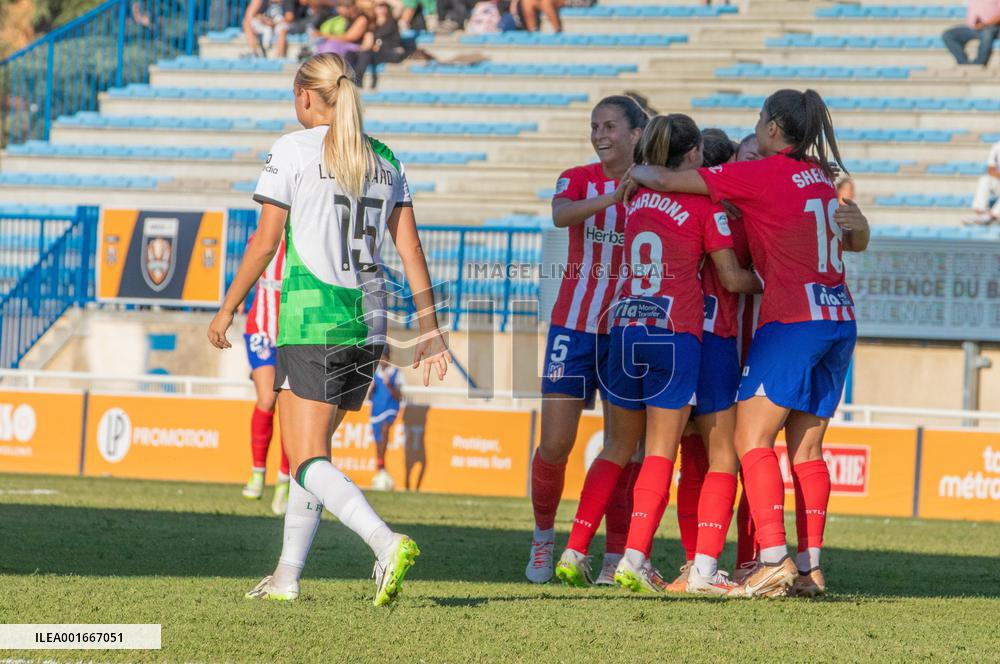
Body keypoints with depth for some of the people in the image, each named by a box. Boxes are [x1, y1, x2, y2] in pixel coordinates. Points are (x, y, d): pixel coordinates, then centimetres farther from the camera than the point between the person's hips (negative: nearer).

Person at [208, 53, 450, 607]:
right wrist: (429, 329, 10)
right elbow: (410, 248, 8)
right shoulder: (383, 159, 12)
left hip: (311, 319, -6)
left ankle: (386, 544, -29)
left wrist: (227, 309, 6)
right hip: (368, 322, 6)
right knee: (312, 448, 18)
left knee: (307, 461, -8)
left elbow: (265, 240, -4)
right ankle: (287, 575, 20)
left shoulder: (293, 149, -4)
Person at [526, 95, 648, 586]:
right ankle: (543, 536, 18)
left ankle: (616, 557, 4)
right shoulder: (579, 179, 1)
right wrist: (616, 196, -36)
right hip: (575, 327, 0)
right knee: (554, 444, -4)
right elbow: (561, 215, -22)